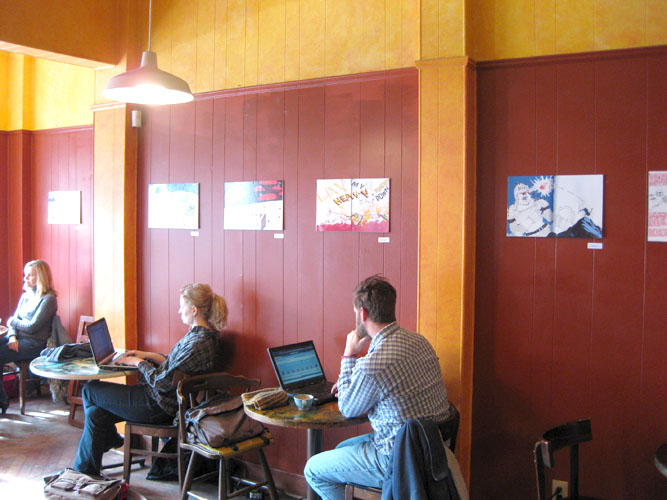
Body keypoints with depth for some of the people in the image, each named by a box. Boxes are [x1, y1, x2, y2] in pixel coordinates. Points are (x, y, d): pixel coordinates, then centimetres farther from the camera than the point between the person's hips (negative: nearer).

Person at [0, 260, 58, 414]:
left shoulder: (48, 298, -7)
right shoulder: (26, 296, 18)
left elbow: (32, 327, -13)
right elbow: (13, 320, 12)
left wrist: (12, 322, 2)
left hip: (34, 343, -7)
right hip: (16, 338, 7)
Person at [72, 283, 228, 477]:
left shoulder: (197, 343, -26)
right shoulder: (201, 334, 6)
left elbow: (162, 382, -22)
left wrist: (138, 362, -8)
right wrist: (147, 355, 8)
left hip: (159, 407, -10)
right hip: (163, 401, 10)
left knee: (90, 391, 5)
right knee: (96, 413, 8)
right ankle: (85, 470, 20)